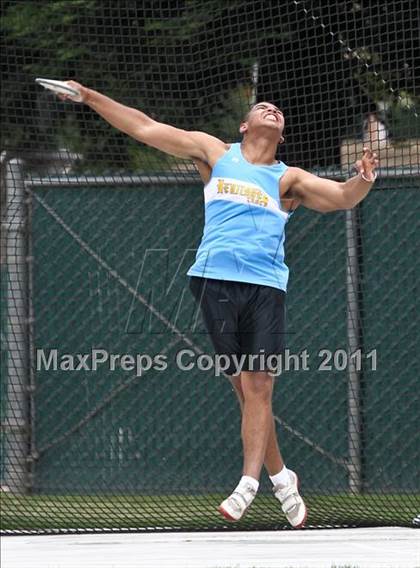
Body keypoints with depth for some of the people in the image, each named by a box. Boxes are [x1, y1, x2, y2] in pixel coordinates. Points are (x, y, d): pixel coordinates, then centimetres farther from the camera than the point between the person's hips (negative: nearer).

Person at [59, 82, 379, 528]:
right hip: (216, 281, 0)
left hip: (265, 287, 0)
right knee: (245, 387, -3)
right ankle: (280, 477, 8)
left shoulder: (288, 180, 18)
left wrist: (362, 180, -17)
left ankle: (249, 484, -11)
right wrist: (88, 97, 16)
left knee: (259, 386, -10)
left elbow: (342, 196, 7)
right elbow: (145, 128, 19)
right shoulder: (216, 154, 19)